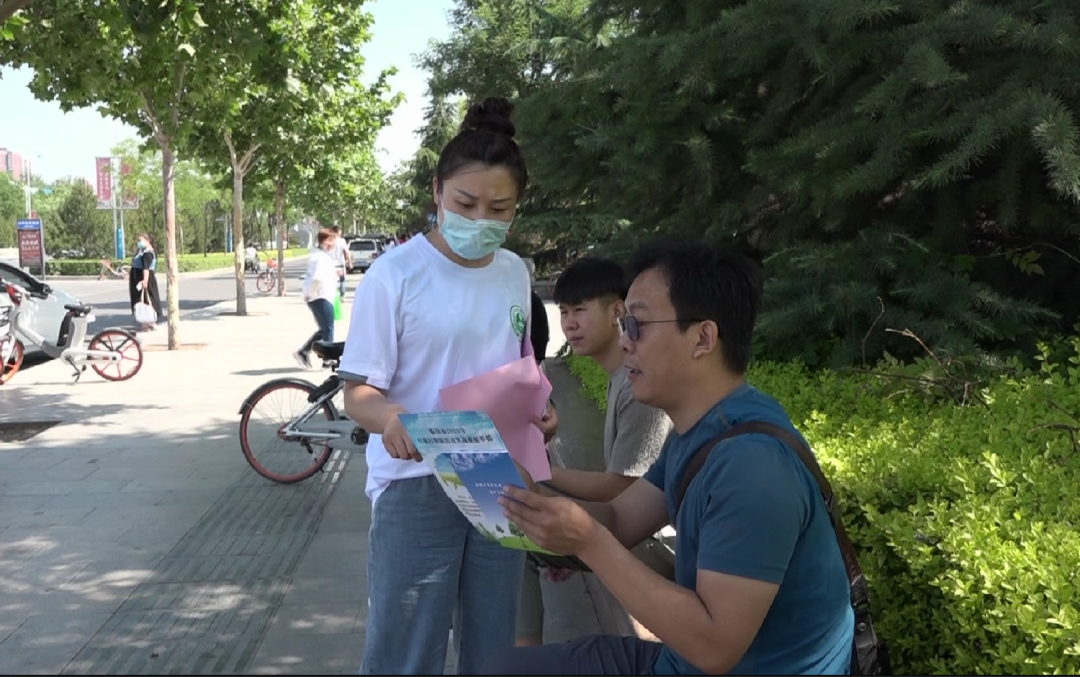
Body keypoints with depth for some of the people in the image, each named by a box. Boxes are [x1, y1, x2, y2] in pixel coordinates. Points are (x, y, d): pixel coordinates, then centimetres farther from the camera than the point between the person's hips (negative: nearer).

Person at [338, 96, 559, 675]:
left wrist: (535, 412, -3)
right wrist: (388, 418, -33)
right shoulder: (395, 273, -12)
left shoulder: (515, 273, 5)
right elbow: (358, 389, -11)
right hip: (415, 487, -5)